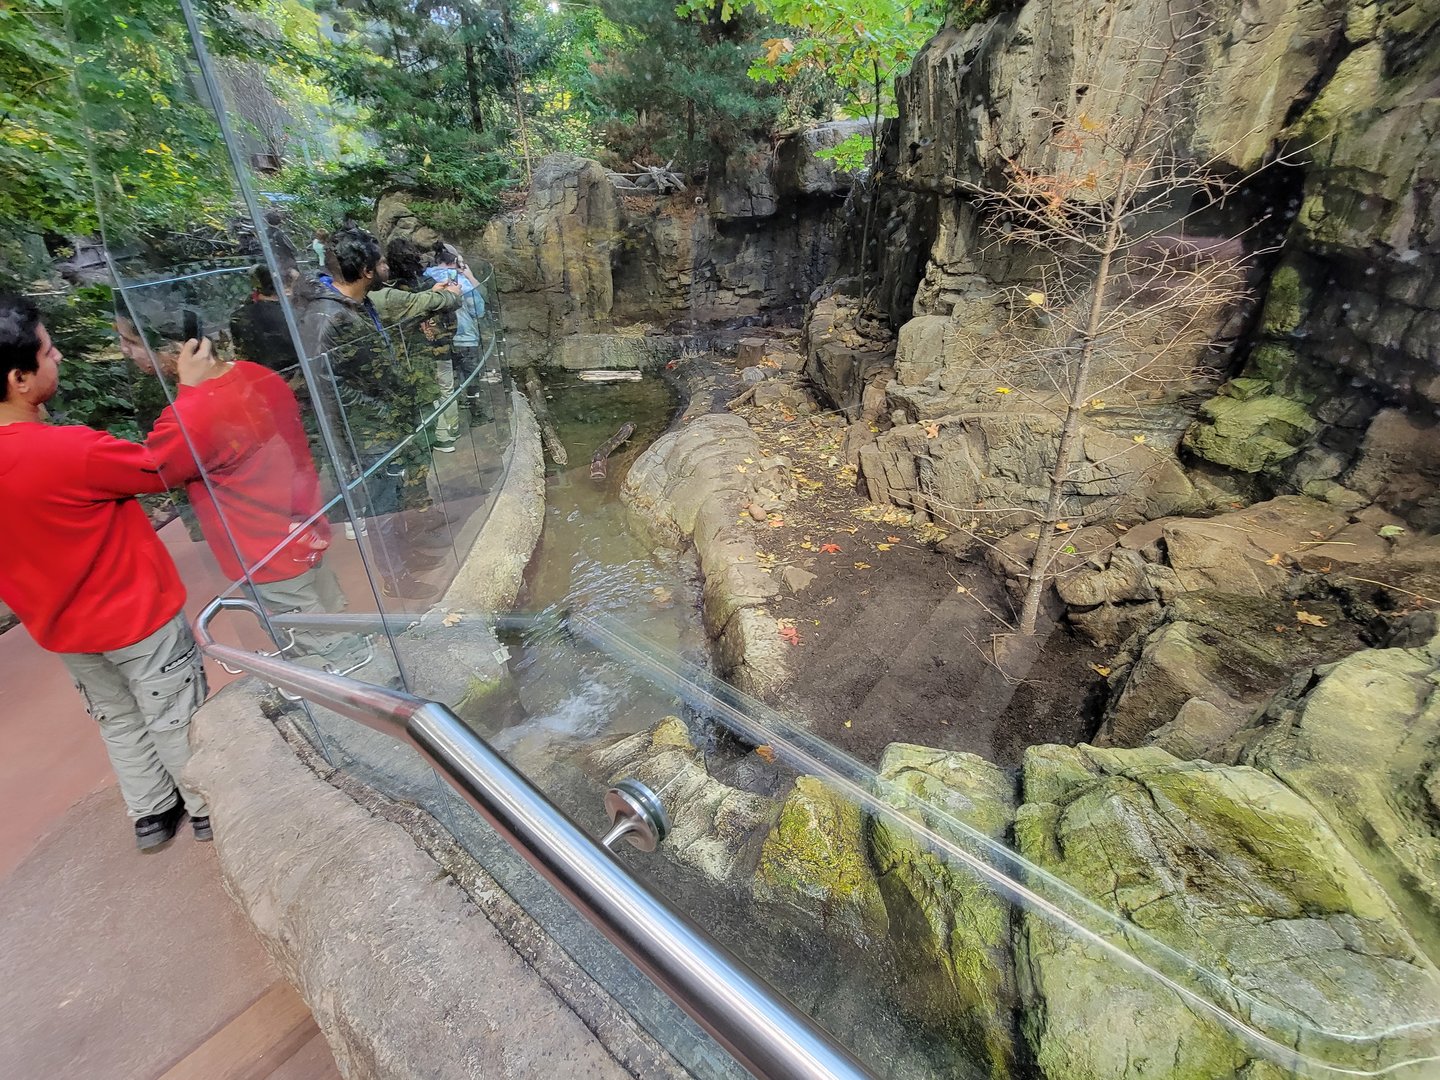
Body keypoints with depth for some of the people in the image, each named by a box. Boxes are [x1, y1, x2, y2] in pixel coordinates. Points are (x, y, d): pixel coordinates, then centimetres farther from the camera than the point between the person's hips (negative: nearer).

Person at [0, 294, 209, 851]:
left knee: (117, 720, 24)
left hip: (62, 625, 7)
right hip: (135, 614, -7)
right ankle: (209, 809, 32)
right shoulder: (71, 450, -30)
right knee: (175, 719, 13)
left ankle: (150, 815, 40)